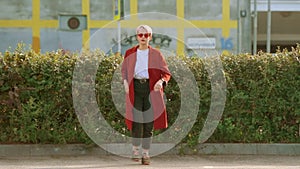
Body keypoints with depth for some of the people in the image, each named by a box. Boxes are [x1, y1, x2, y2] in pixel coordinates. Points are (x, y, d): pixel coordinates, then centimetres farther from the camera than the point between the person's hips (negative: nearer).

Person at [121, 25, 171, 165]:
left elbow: (166, 73, 7)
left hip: (151, 88, 0)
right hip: (135, 87, 0)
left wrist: (161, 81, -14)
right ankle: (135, 148, 10)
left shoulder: (156, 54, 7)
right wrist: (125, 82, 2)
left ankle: (146, 153, 8)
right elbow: (124, 70, 21)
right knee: (136, 120, -10)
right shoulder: (130, 53, 10)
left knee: (149, 122, 0)